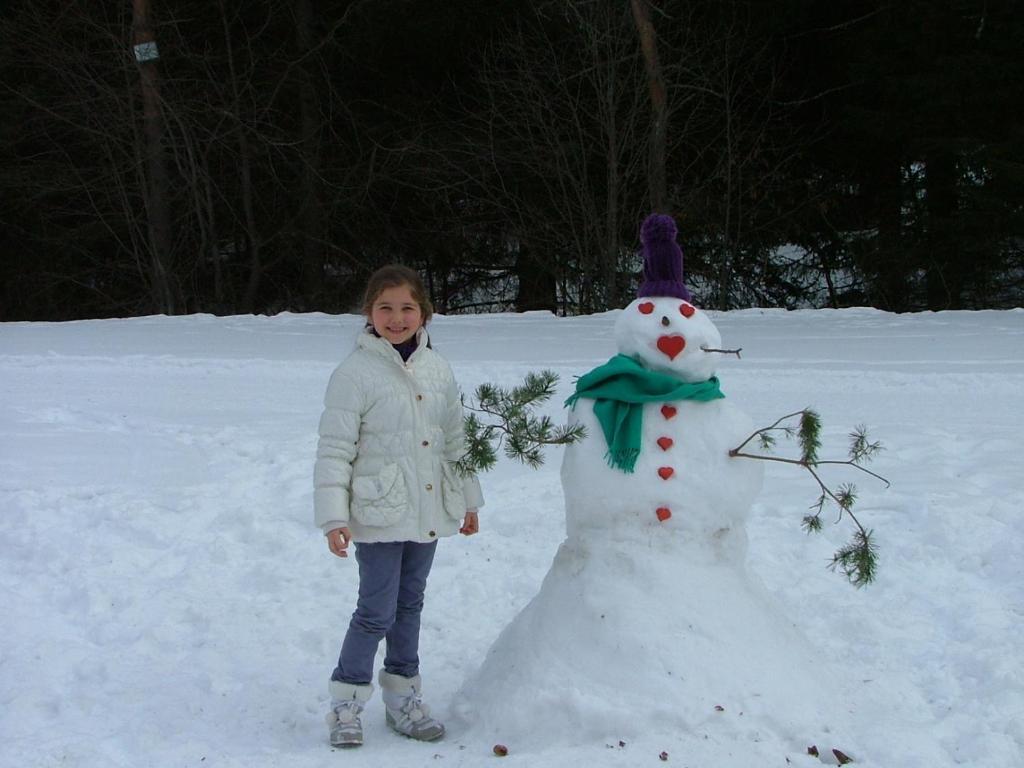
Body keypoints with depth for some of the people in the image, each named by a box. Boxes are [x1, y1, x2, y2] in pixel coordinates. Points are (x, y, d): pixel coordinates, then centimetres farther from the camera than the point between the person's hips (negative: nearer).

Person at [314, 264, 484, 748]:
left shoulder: (437, 369, 6)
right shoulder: (356, 373, -11)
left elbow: (455, 440, 15)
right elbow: (334, 450, -12)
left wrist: (468, 499, 18)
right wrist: (334, 517, -17)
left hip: (428, 512, 6)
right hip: (378, 514, -6)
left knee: (410, 605, 16)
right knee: (377, 612, -5)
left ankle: (402, 698, 28)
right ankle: (345, 704, 11)